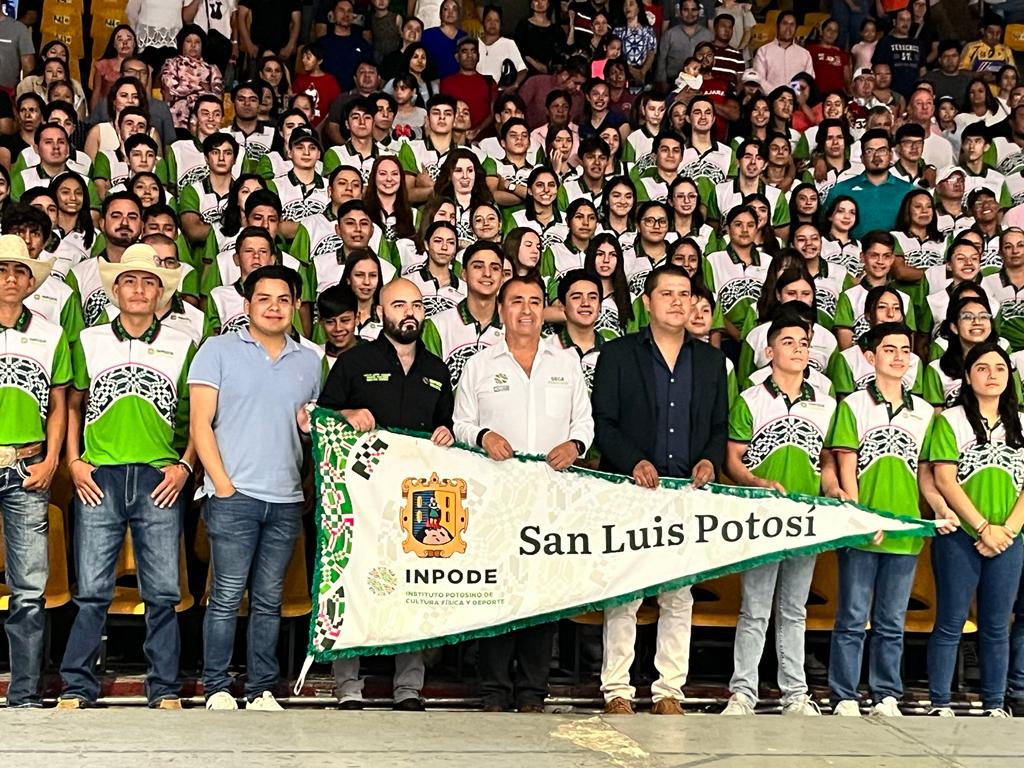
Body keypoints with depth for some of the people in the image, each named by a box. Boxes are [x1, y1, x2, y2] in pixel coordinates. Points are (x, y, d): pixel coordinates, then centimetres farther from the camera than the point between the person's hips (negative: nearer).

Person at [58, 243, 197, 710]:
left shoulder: (182, 347, 11)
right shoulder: (90, 341, 12)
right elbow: (72, 405, 16)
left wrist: (185, 465, 1)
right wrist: (74, 461, 4)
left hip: (159, 480, 0)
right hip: (99, 478, 0)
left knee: (163, 593, 0)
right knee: (92, 592, -1)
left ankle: (165, 689, 8)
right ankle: (77, 687, 8)